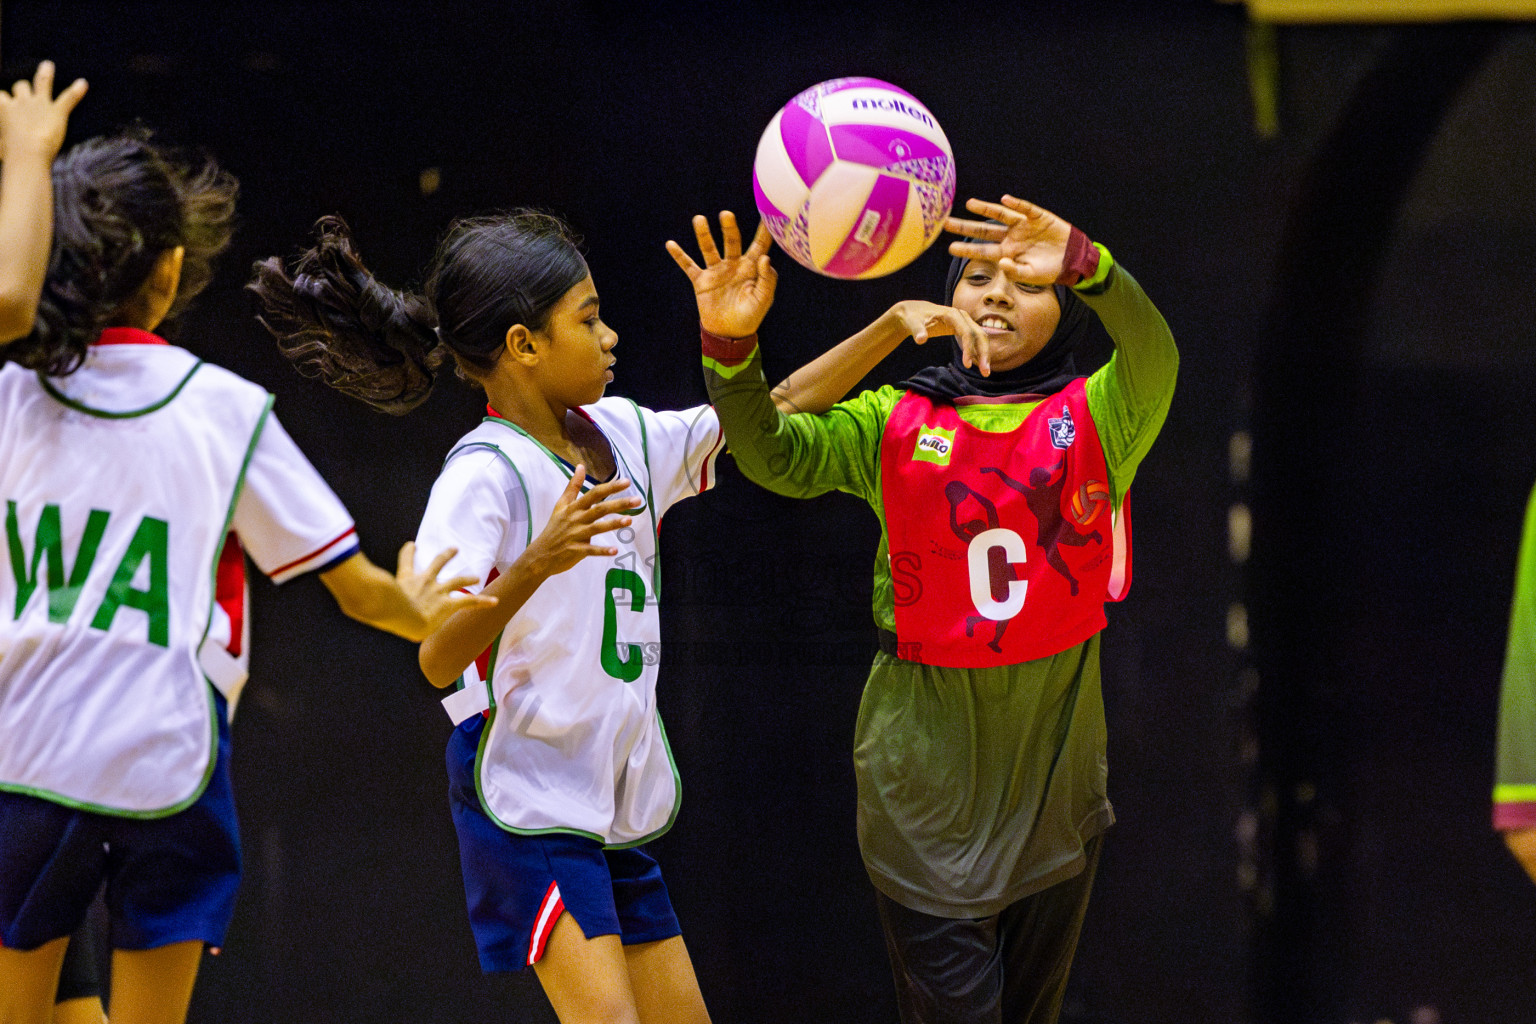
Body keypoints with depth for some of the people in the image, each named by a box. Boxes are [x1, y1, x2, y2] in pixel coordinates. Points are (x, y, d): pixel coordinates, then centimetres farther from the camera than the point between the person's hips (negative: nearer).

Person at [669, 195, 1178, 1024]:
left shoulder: (1097, 420, 0)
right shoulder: (895, 424, 3)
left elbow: (1152, 353, -22)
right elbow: (777, 454, -12)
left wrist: (1084, 266, -43)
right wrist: (731, 348, -32)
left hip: (1052, 782, 1)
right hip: (925, 779, -1)